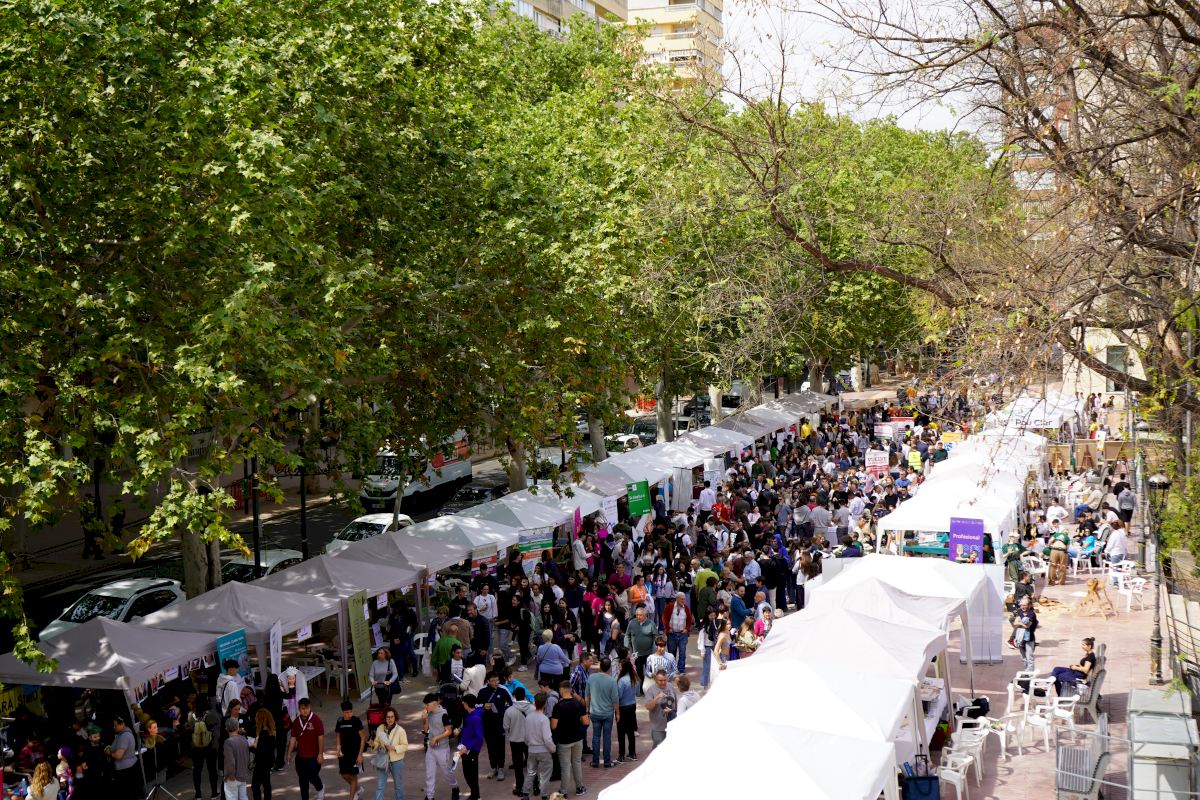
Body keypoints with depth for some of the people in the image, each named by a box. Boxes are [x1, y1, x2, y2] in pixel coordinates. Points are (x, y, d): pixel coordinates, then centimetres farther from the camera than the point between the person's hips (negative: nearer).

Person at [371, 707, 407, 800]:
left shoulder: (400, 730, -12)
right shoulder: (380, 729, -2)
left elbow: (405, 746, -9)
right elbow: (378, 742, 10)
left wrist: (394, 748, -25)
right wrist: (374, 744, -13)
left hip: (396, 761, -2)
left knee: (398, 785, 14)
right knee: (380, 785, -2)